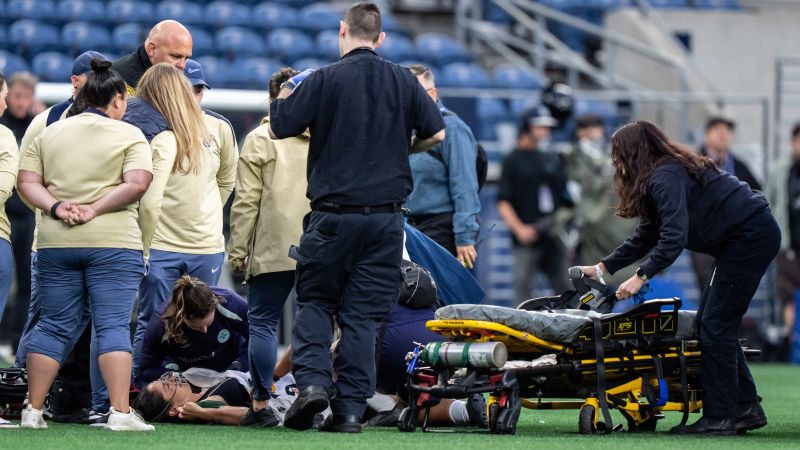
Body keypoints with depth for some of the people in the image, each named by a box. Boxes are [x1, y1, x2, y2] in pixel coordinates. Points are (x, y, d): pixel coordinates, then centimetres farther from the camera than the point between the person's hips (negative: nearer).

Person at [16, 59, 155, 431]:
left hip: (56, 242, 4)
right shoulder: (129, 135, 0)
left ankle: (33, 410, 8)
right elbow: (137, 184, -13)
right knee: (113, 326, -4)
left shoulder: (48, 134, 12)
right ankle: (120, 412, -12)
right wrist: (95, 210, -11)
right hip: (113, 242, -4)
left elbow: (27, 182, 4)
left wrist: (56, 207, -6)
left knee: (53, 326, 8)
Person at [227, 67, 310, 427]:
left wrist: (238, 250, 1)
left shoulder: (260, 139, -1)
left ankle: (261, 403, -3)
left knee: (263, 323, 1)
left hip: (273, 250, -3)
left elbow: (246, 200, -4)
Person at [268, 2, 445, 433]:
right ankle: (350, 408, 2)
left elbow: (278, 128, -4)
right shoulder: (403, 81, 3)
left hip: (333, 213, -2)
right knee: (363, 313, 6)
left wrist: (286, 93, 16)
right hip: (386, 215, 2)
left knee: (315, 300, 13)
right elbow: (436, 133, 6)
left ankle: (312, 380, -7)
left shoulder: (323, 81, -6)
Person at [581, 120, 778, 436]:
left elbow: (675, 236, -26)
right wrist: (604, 267, 20)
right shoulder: (666, 173, 15)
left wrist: (642, 276, -26)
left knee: (715, 325, -8)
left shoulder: (666, 178, -17)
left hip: (750, 237, -10)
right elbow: (647, 236, 21)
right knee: (712, 323, 11)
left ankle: (719, 417, -7)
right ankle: (747, 407, 13)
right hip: (747, 238, 10)